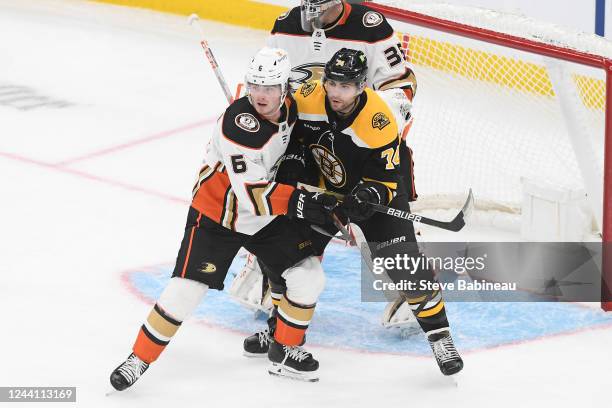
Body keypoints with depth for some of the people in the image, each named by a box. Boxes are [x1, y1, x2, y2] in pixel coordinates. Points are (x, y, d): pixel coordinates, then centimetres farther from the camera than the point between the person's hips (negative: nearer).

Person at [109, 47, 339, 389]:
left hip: (269, 214, 7)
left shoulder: (290, 106, -8)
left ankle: (286, 350, 16)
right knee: (186, 290, -12)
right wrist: (297, 202, -40)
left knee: (309, 277, -2)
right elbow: (250, 193, -33)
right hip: (216, 215, -6)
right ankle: (139, 359, 3)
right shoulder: (239, 123, -30)